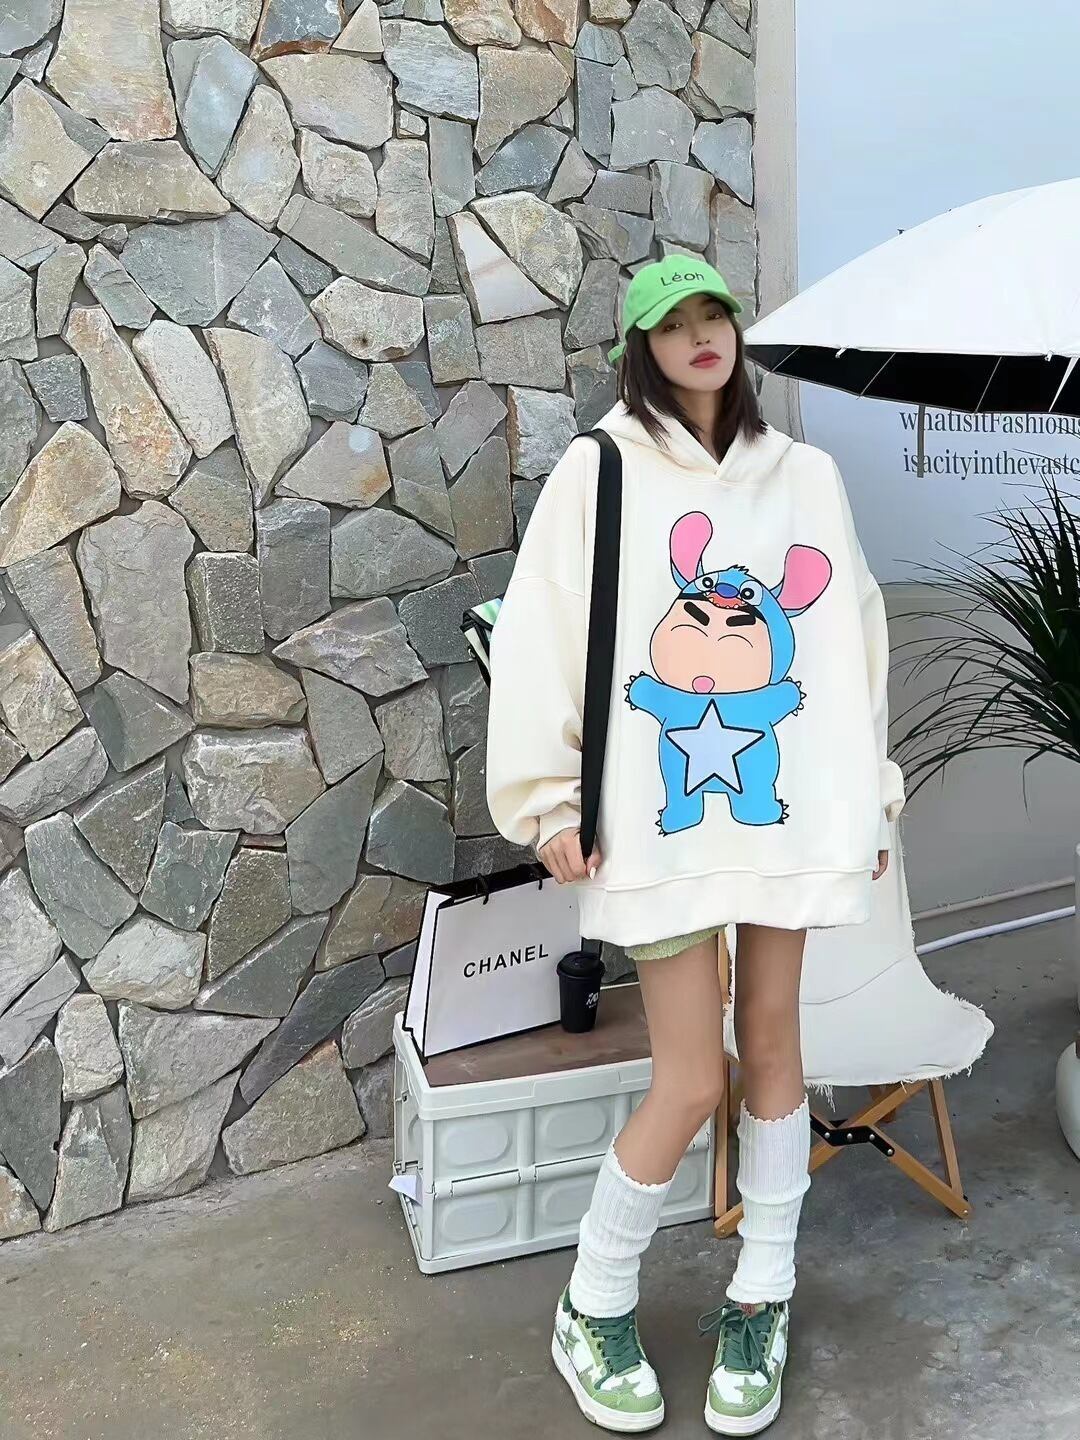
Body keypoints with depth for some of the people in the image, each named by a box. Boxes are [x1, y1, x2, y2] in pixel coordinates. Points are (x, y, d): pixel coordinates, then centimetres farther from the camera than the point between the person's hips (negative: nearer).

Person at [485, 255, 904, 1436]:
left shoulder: (806, 475, 9)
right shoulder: (598, 472, -2)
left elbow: (852, 632, 11)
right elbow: (538, 634, -5)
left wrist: (869, 789, 11)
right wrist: (551, 800, -7)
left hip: (788, 803, 4)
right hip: (664, 811, -3)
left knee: (770, 1041, 11)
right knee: (691, 1079, -2)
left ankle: (760, 1302, 30)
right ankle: (593, 1307, 22)